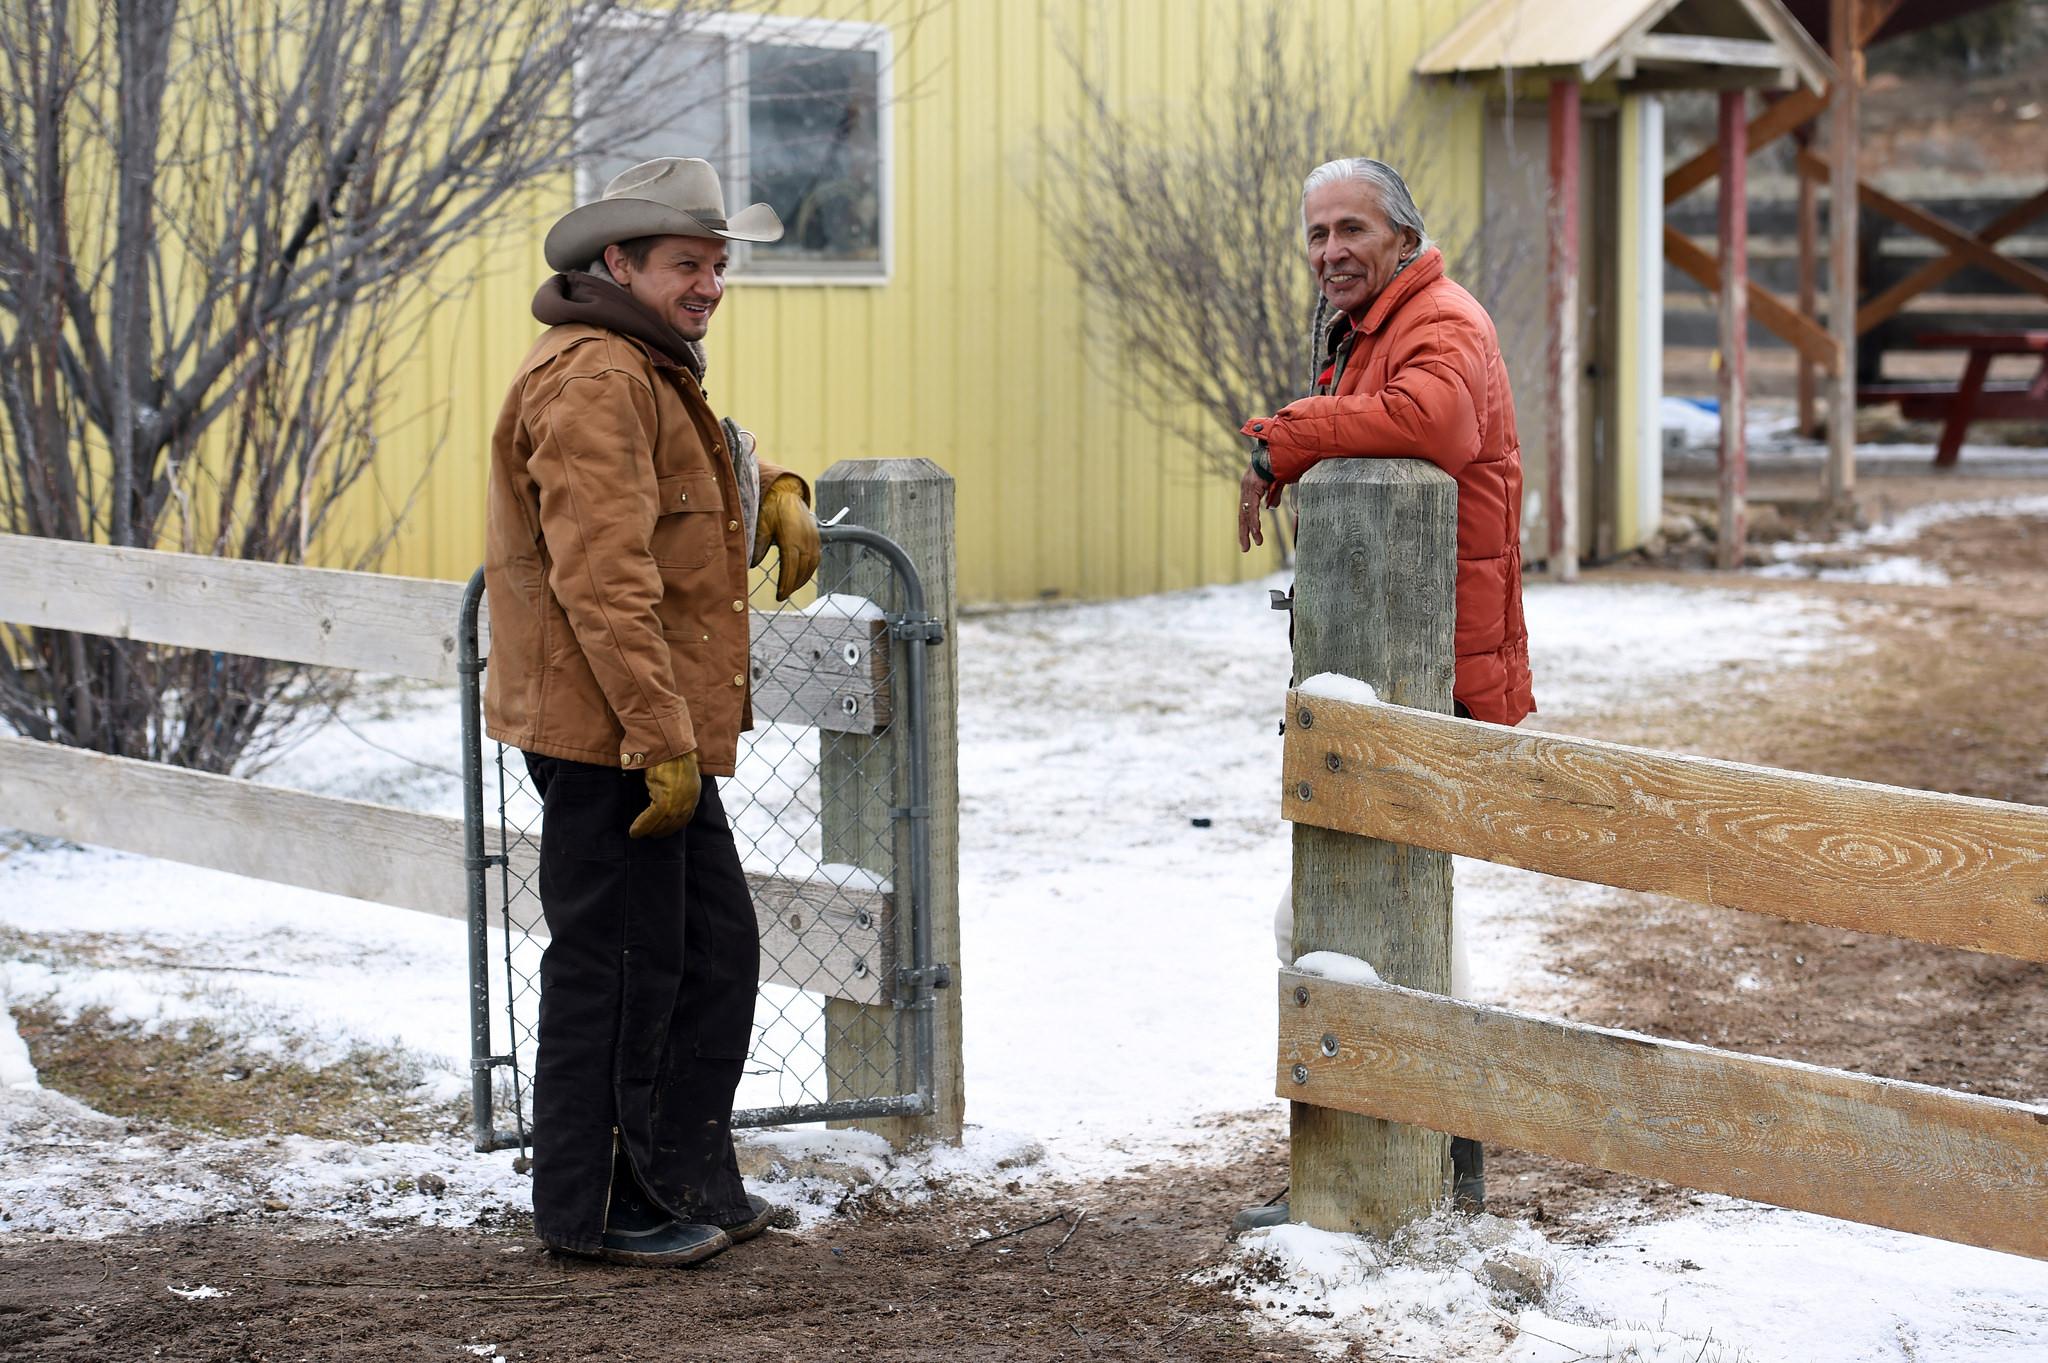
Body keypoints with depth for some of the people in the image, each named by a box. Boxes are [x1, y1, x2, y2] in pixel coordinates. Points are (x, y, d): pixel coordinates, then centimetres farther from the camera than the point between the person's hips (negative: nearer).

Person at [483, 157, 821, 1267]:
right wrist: (660, 738, -25)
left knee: (716, 948, 16)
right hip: (607, 731, -11)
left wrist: (775, 493, 17)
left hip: (663, 736, 11)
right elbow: (603, 579, -24)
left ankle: (688, 1182, 26)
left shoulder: (651, 372, 18)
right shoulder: (594, 378, -16)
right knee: (617, 967, -3)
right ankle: (586, 1208, 7)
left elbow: (714, 464, 40)